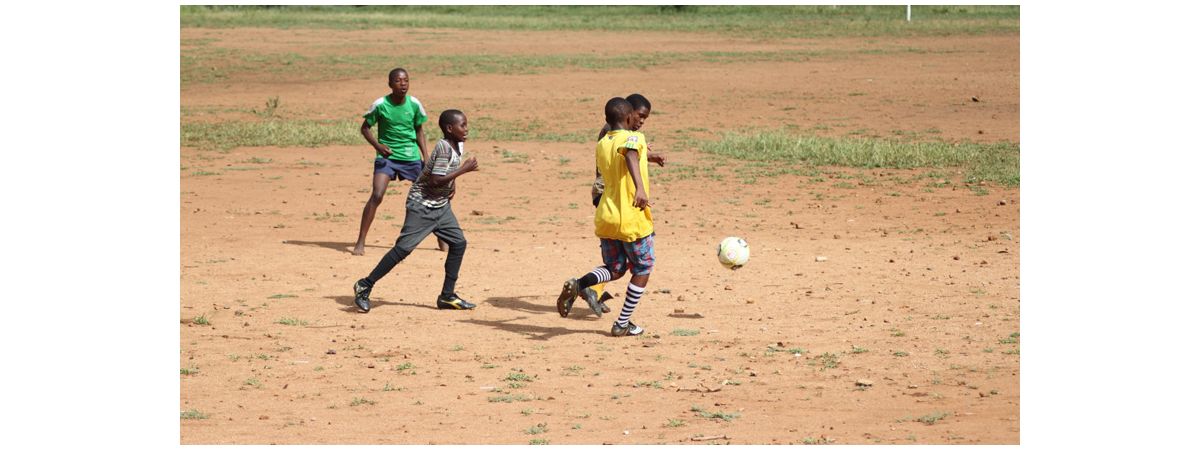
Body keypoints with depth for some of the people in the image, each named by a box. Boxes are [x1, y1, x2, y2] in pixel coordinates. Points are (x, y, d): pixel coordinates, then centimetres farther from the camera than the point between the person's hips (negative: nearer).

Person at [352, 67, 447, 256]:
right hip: (386, 157, -3)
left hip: (411, 157, 3)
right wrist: (378, 145, -16)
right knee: (376, 196, -17)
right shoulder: (380, 105, -12)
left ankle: (441, 238, 21)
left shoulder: (414, 104, -4)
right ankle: (360, 242, -11)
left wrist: (425, 155, 2)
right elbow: (365, 127, 0)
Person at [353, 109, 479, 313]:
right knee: (404, 247, -11)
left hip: (441, 205, 9)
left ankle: (447, 295, 10)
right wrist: (463, 170, -21)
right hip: (422, 205, -9)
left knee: (458, 242, 3)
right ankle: (365, 286, -4)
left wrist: (451, 185, 5)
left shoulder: (458, 146, 6)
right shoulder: (443, 147, -21)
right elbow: (435, 181, -27)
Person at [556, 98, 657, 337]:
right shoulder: (634, 138, -10)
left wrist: (646, 156, 43)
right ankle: (622, 324, 12)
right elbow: (630, 156, -34)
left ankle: (579, 284, -10)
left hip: (606, 216, 6)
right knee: (642, 270, 13)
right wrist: (641, 187, -49)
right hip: (633, 219, -6)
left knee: (614, 269, 19)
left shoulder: (601, 145, 10)